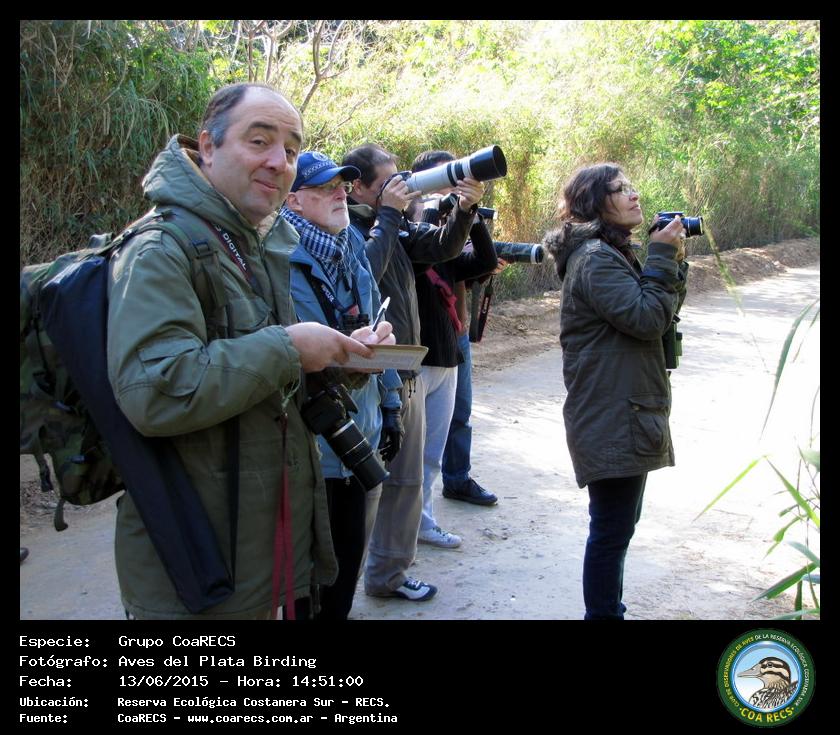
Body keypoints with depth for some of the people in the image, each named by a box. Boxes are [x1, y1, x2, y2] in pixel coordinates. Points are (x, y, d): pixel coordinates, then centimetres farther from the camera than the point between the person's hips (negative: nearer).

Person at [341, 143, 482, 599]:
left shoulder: (393, 226, 10)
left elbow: (441, 247, 9)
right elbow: (363, 275, -29)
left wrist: (465, 210, -8)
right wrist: (388, 215, -20)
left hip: (408, 376, 9)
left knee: (406, 481, 17)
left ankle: (388, 574, 32)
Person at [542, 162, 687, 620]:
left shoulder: (612, 253, 16)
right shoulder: (595, 259, -16)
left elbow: (660, 315, 17)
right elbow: (646, 318, -23)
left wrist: (671, 262, 3)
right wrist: (662, 256, -13)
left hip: (624, 414, 11)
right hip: (612, 420, -11)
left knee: (618, 522, 20)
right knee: (613, 527, -3)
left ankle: (608, 609, 33)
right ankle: (603, 612, 10)